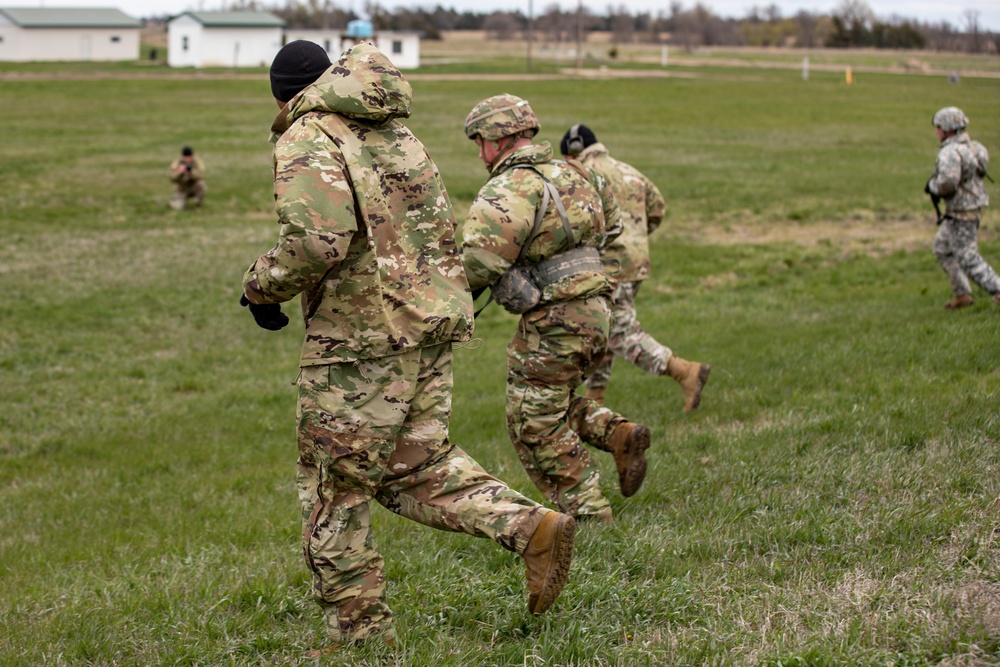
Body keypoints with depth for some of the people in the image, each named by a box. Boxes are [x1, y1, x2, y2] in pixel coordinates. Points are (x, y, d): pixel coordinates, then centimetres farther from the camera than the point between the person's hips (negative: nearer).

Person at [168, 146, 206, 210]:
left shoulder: (197, 161, -18)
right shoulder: (176, 163, -19)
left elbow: (201, 175, -32)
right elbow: (173, 180, -27)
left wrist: (191, 172, -50)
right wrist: (179, 172, -46)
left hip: (194, 187, 0)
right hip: (183, 189, 0)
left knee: (200, 183, -34)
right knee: (178, 207, -21)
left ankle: (197, 202, -6)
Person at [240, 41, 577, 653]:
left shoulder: (307, 139, -8)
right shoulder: (395, 130, 18)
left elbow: (317, 239, -23)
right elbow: (439, 226, 19)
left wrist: (262, 285, -7)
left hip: (362, 333, -8)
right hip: (434, 320, 8)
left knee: (335, 487, 5)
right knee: (416, 465, 15)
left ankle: (359, 632, 12)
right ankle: (531, 527, -3)